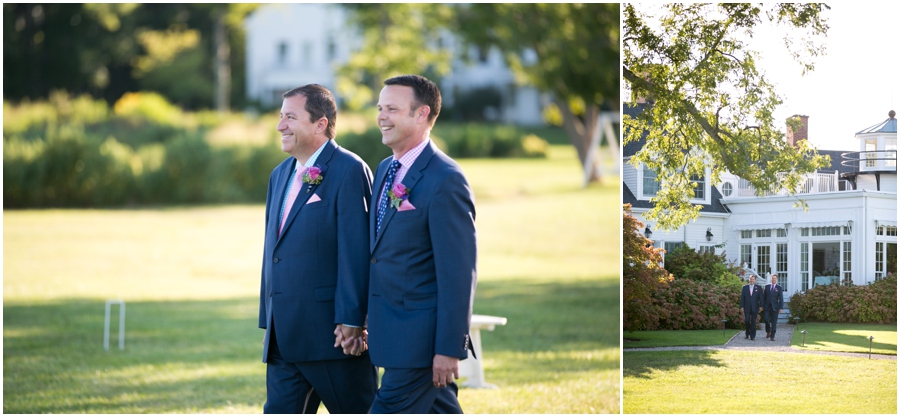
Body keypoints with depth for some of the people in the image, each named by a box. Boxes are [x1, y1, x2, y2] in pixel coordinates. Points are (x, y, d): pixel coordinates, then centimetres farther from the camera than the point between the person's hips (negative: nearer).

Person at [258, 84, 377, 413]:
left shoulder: (349, 171, -10)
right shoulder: (281, 175, 16)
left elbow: (356, 251, -16)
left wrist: (351, 321, -20)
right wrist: (269, 321, 17)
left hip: (331, 333, -8)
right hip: (285, 337, 8)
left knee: (357, 413, 2)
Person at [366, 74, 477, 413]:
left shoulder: (445, 181, -16)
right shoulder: (385, 170, 12)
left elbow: (458, 273, -18)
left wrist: (450, 348, -19)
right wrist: (369, 318, 14)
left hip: (420, 335, -9)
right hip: (390, 330, 9)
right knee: (441, 411, 15)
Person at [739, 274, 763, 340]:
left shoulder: (759, 288, 4)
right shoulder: (745, 287, 7)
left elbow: (761, 298, 0)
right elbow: (742, 298, 6)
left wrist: (761, 306, -9)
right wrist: (742, 307, 0)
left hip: (754, 308, -1)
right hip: (747, 308, 1)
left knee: (753, 322, 0)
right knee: (746, 320, -7)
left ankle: (752, 336, 5)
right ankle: (747, 333, 16)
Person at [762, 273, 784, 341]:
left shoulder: (779, 288, 2)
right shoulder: (767, 286, 9)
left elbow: (781, 298, -2)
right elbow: (764, 297, 10)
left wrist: (781, 308, -11)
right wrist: (762, 306, 4)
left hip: (775, 307, -2)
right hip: (767, 307, 2)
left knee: (774, 322, -1)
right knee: (766, 319, -10)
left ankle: (772, 336, 4)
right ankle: (768, 331, 17)